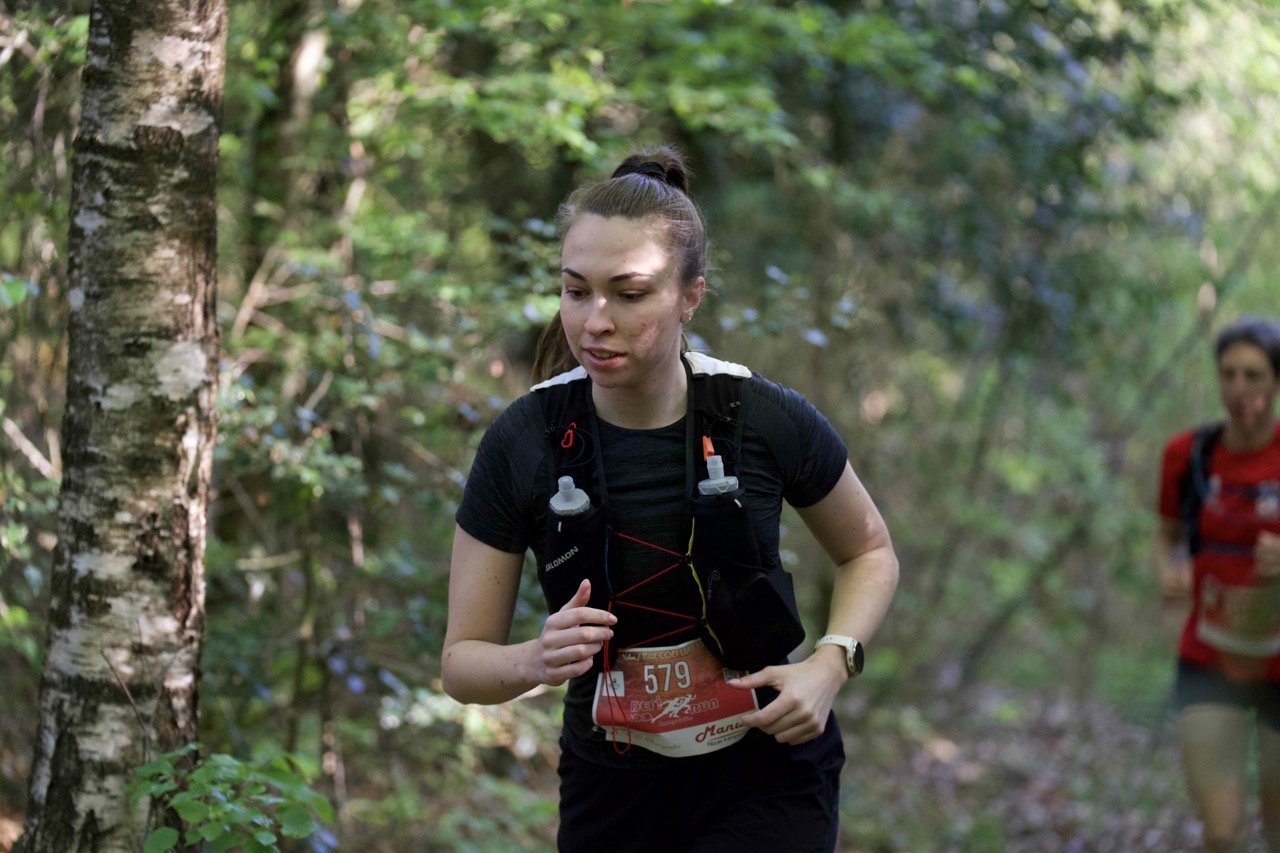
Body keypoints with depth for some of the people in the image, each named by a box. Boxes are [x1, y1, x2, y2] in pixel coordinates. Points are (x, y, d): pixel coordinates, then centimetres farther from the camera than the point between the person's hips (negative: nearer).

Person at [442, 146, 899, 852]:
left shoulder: (768, 421, -15)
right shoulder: (521, 443, -15)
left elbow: (869, 551, 5)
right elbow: (462, 662, -8)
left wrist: (831, 665, -13)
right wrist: (537, 661, -30)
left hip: (766, 779, -1)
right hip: (613, 791, 2)